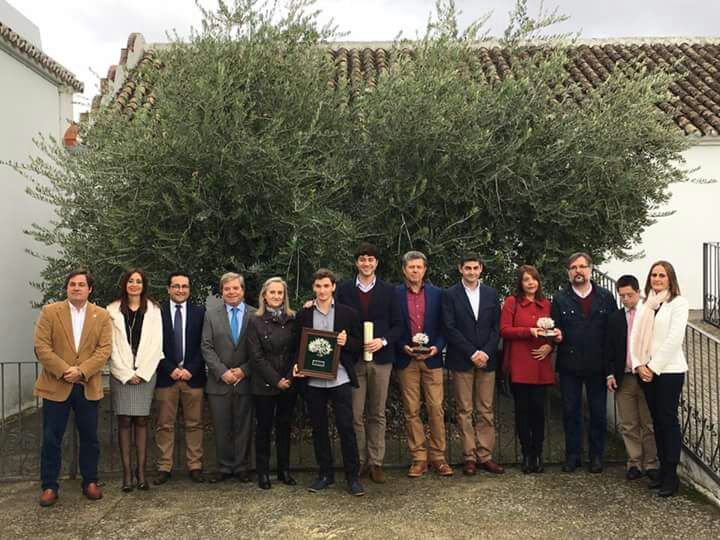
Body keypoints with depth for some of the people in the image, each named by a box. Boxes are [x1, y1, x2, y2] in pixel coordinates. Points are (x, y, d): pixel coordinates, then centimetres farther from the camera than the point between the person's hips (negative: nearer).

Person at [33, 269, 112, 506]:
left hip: (89, 386, 1)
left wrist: (81, 370, -16)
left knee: (90, 438, 9)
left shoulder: (101, 315, 5)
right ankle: (49, 487, 17)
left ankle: (90, 482, 23)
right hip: (56, 386, -1)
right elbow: (41, 347, -6)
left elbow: (104, 349, -3)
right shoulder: (49, 312, 1)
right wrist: (64, 371, -16)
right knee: (51, 439, 5)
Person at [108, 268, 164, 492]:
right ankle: (127, 473, 3)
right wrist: (127, 374, -5)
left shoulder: (153, 310, 7)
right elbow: (112, 345, 1)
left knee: (141, 421, 1)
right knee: (124, 422, -1)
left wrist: (142, 373, -5)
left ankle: (141, 472, 3)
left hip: (146, 373, 0)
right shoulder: (113, 310, 6)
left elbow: (156, 344, 3)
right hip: (121, 374, 0)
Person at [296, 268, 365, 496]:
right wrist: (297, 364, -5)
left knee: (346, 427, -2)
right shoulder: (304, 314, 7)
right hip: (313, 380, 2)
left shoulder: (348, 313, 3)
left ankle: (353, 476, 9)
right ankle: (325, 474, 23)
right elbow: (299, 345, 13)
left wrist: (346, 342, -15)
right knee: (319, 428, 10)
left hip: (340, 379, -2)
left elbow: (359, 345, 5)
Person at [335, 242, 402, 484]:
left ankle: (376, 462, 16)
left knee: (377, 414, 7)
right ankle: (359, 461, 13)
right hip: (353, 358, 0)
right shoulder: (344, 289, 5)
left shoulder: (388, 291, 5)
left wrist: (383, 341, -11)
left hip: (380, 357, 0)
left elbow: (397, 325, 5)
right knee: (355, 414, 1)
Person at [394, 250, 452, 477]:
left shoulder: (437, 294, 8)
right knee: (411, 411, 3)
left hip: (432, 358, 1)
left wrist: (437, 347, -7)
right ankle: (418, 459, 12)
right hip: (406, 360, -1)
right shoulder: (394, 294, 3)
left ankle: (438, 457, 10)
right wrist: (404, 347, -10)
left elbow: (443, 326, 8)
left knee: (436, 409, 0)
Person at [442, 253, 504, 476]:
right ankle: (469, 457, 8)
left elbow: (496, 327, 7)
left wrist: (486, 352, -7)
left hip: (486, 359, 3)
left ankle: (485, 456, 10)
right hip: (461, 361, -3)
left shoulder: (491, 294, 10)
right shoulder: (450, 294, 1)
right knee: (465, 411, 2)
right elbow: (450, 328, -6)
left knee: (486, 410, 4)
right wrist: (472, 353, -11)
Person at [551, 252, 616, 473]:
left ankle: (596, 455, 22)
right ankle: (572, 455, 20)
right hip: (569, 365, 0)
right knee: (570, 412, 8)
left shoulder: (606, 297, 3)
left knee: (598, 413, 9)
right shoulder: (560, 298, 3)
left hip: (598, 365, 0)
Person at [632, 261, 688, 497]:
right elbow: (635, 335, 8)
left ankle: (671, 475, 4)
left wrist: (653, 367, -12)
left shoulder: (678, 303, -4)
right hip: (646, 371, 5)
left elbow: (674, 339, -12)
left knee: (668, 419, -2)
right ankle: (663, 468, 18)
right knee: (657, 420, 9)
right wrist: (639, 365, -4)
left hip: (669, 370, -5)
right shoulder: (646, 304, 12)